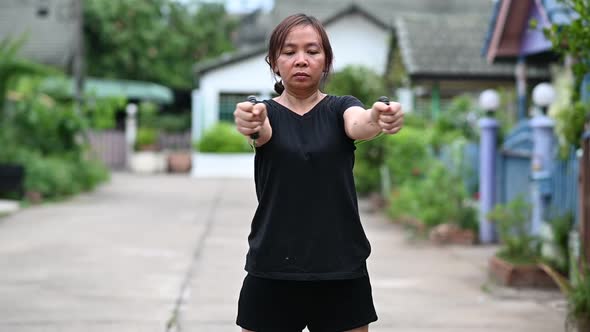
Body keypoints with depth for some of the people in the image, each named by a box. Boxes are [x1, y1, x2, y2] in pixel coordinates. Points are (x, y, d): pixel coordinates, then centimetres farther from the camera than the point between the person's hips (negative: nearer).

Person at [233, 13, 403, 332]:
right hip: (271, 275, 0)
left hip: (342, 275, 0)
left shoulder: (340, 109, 4)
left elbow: (359, 124, -20)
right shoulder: (267, 112, 3)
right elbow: (261, 131, -21)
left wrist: (378, 118, -44)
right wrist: (249, 123, -46)